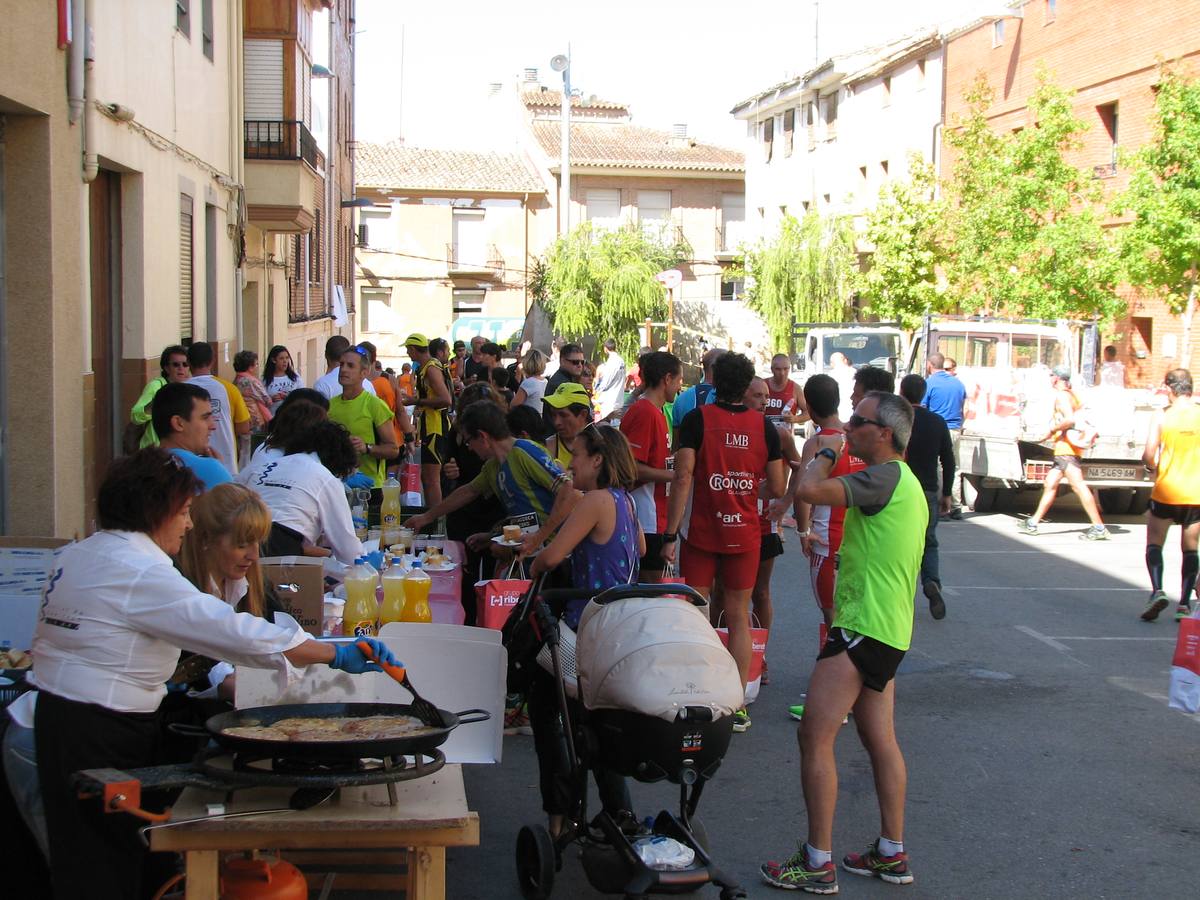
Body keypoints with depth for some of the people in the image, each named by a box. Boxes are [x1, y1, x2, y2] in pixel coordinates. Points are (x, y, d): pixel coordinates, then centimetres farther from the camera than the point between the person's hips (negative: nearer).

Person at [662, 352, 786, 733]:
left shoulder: (697, 420, -8)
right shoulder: (764, 427, 0)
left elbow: (683, 478, -14)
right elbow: (777, 489, 4)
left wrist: (669, 534, -11)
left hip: (701, 533, -2)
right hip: (744, 535, 2)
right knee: (738, 618, 9)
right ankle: (737, 705, 10)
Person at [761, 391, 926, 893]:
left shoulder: (886, 476, -16)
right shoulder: (905, 482, 17)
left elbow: (809, 490, -27)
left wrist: (826, 454, -8)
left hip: (863, 626, -11)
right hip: (887, 628, 11)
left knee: (815, 737, -9)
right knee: (879, 740, 15)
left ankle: (818, 864, -6)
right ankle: (891, 855, 21)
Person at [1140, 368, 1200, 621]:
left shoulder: (1162, 417, -7)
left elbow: (1149, 455, -12)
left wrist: (1152, 467, 9)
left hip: (1166, 491, -2)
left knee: (1154, 543, 9)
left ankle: (1157, 591, -12)